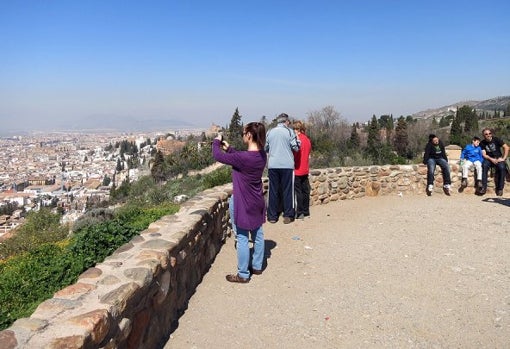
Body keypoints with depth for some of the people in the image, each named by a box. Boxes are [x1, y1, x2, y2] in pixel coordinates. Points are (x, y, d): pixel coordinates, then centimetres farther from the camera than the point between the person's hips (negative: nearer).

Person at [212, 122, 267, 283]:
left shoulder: (243, 157, -27)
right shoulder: (262, 155, -3)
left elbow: (217, 155, -16)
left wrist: (216, 142, 3)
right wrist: (228, 148, 15)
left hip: (244, 204, -8)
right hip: (257, 202, 8)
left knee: (242, 238, 4)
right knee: (258, 235, 18)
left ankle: (243, 275, 14)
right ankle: (257, 266, 34)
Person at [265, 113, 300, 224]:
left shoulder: (270, 132, 6)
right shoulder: (290, 131, -3)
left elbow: (265, 148, 12)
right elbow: (296, 148, -4)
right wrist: (297, 140, 15)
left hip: (272, 165, 3)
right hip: (287, 165, -3)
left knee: (273, 191, 7)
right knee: (287, 190, 5)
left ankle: (272, 216, 11)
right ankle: (288, 216, 7)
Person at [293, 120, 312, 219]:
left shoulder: (297, 139, -14)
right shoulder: (307, 140, 9)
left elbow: (294, 154, -14)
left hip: (297, 170, -7)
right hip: (305, 170, 7)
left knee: (298, 191, -2)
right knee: (305, 191, 11)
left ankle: (300, 213, 0)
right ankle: (306, 211, 18)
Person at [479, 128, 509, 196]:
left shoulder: (496, 139, -3)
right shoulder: (482, 143, 0)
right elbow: (484, 154, -5)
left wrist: (503, 158, -12)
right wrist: (491, 159, -22)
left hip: (498, 158, 0)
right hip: (489, 159, 1)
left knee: (502, 167, -33)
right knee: (484, 165, -34)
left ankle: (500, 188, -23)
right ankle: (484, 187, -34)